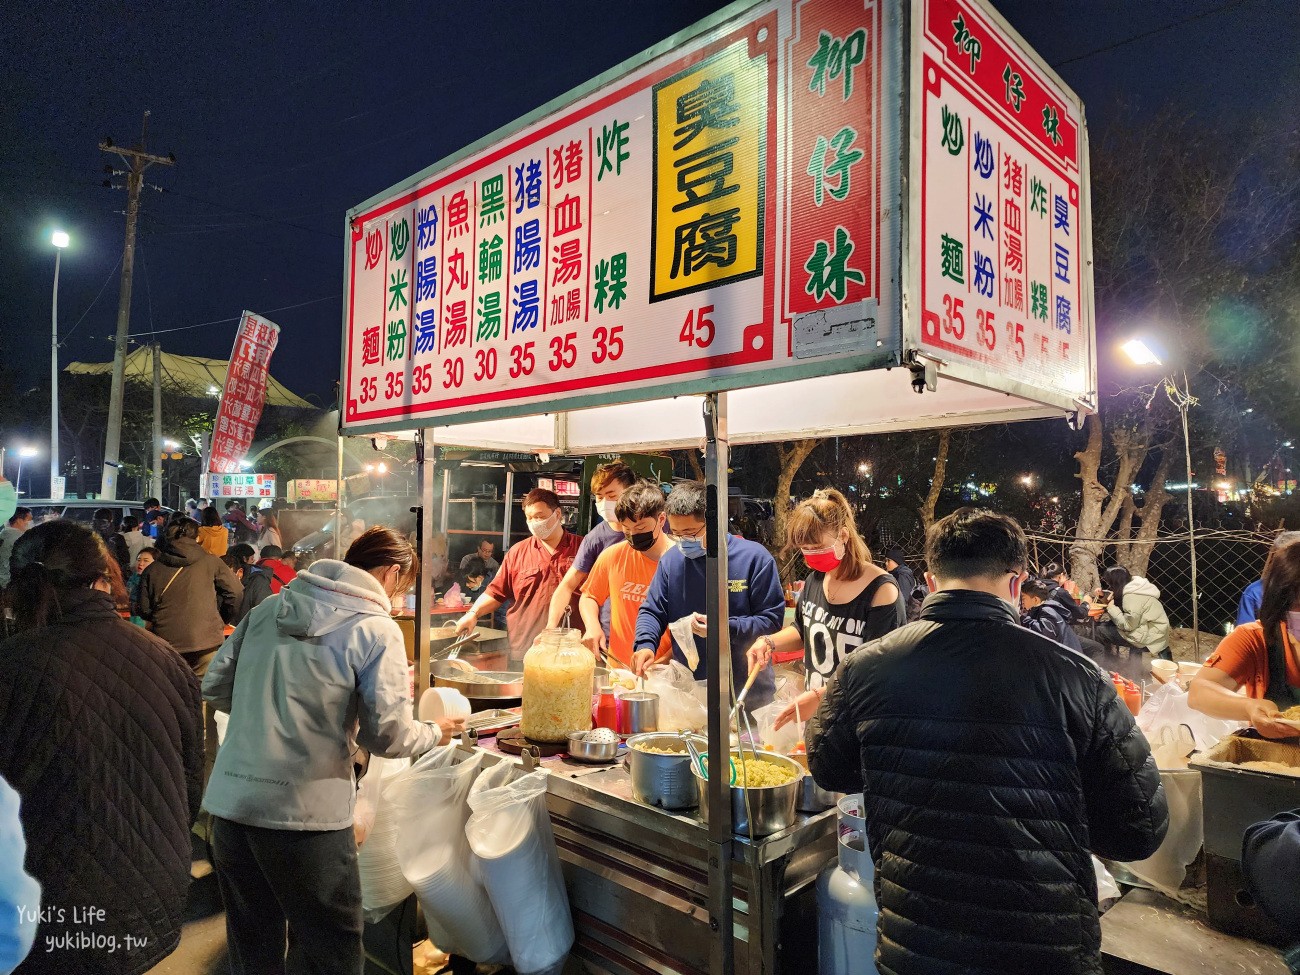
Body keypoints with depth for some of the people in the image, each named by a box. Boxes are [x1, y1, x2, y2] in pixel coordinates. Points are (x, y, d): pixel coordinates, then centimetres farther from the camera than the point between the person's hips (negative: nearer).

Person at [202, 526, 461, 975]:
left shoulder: (268, 608, 7)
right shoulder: (376, 630, -10)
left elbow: (215, 687, 13)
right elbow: (387, 736, -12)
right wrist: (435, 732, 7)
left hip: (229, 801, 6)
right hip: (305, 815, -6)